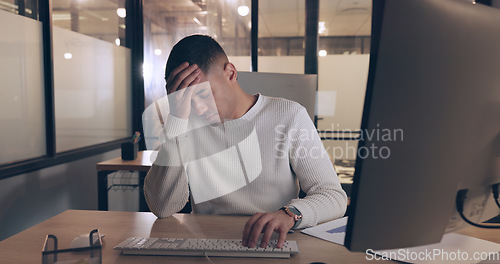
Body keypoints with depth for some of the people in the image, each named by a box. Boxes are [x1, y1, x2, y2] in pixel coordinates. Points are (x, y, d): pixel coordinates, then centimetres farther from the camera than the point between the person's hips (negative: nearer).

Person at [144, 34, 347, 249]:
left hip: (271, 248, 0)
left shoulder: (288, 116, -3)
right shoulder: (186, 126, 0)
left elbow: (334, 195, -6)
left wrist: (289, 214, -27)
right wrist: (176, 119, -16)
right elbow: (162, 208, -12)